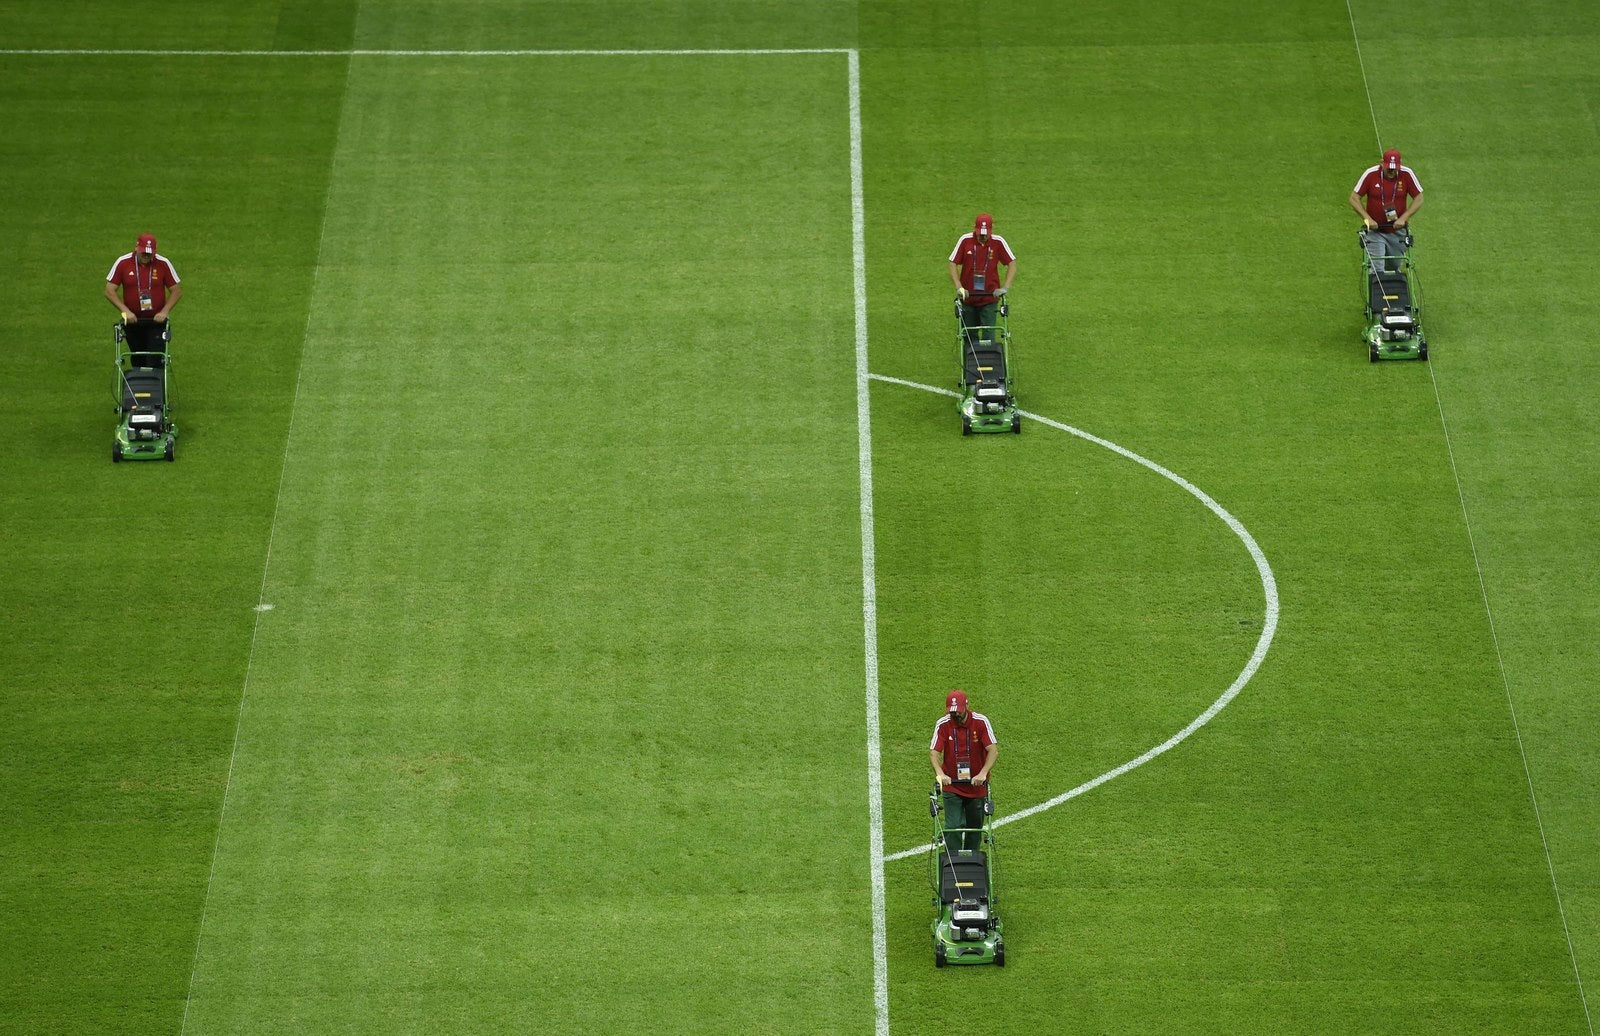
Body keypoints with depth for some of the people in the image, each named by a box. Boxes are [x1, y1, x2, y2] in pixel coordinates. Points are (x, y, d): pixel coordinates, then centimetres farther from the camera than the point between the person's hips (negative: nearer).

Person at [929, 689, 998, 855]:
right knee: (953, 827, -9)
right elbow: (934, 752, -15)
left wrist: (983, 774, -32)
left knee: (975, 827, 11)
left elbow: (993, 750, -18)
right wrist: (940, 774, -34)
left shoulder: (981, 722, -12)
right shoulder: (943, 724, -10)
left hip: (977, 785, 1)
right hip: (951, 787, -1)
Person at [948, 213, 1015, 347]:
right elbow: (953, 264, -5)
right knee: (969, 336, 10)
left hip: (989, 298, -1)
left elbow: (1012, 263, -5)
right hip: (967, 296, 1)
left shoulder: (998, 242, -8)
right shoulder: (965, 240, -7)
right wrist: (959, 287, -17)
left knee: (988, 336, -5)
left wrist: (1005, 287, -16)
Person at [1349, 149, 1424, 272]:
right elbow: (1354, 198, -7)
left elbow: (1419, 199, -5)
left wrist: (1403, 218, -15)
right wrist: (1368, 219, -17)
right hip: (1374, 230, -2)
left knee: (1394, 267, 12)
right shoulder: (1371, 174, -13)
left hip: (1397, 231, 2)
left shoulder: (1407, 174, -10)